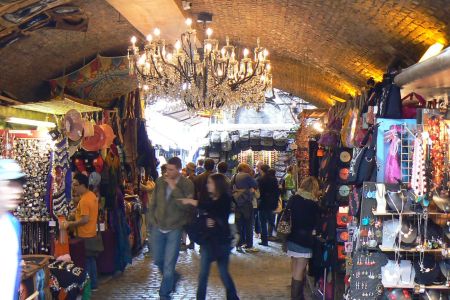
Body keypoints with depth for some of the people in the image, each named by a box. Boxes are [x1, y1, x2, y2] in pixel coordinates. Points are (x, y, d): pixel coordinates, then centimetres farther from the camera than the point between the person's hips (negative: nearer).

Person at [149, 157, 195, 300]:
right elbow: (153, 202, 12)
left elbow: (187, 206, -23)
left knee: (168, 265, 0)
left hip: (174, 229, -4)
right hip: (158, 228, 4)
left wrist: (174, 188, -24)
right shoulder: (160, 181, 1)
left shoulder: (187, 184, -11)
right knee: (158, 260, 16)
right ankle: (173, 277, 43)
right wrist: (153, 219, 8)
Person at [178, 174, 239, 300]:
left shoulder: (225, 199, -9)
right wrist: (206, 221, -8)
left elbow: (210, 207, -27)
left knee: (223, 273, 2)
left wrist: (191, 201, -23)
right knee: (203, 274, 2)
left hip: (221, 240, -5)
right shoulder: (210, 199, 8)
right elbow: (203, 216, 15)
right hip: (208, 239, 5)